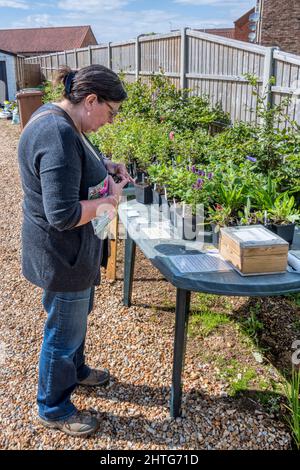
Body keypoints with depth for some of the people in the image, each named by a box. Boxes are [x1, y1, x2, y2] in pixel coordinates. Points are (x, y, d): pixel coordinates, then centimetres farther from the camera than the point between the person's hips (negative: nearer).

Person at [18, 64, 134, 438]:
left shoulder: (56, 115, 3)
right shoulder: (59, 136, -30)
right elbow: (63, 214, -33)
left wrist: (104, 166, 4)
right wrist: (108, 200, -19)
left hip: (71, 248, 10)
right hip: (61, 253, -10)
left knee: (77, 313, 28)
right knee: (64, 330, 9)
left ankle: (74, 370, 53)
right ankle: (53, 409, 33)